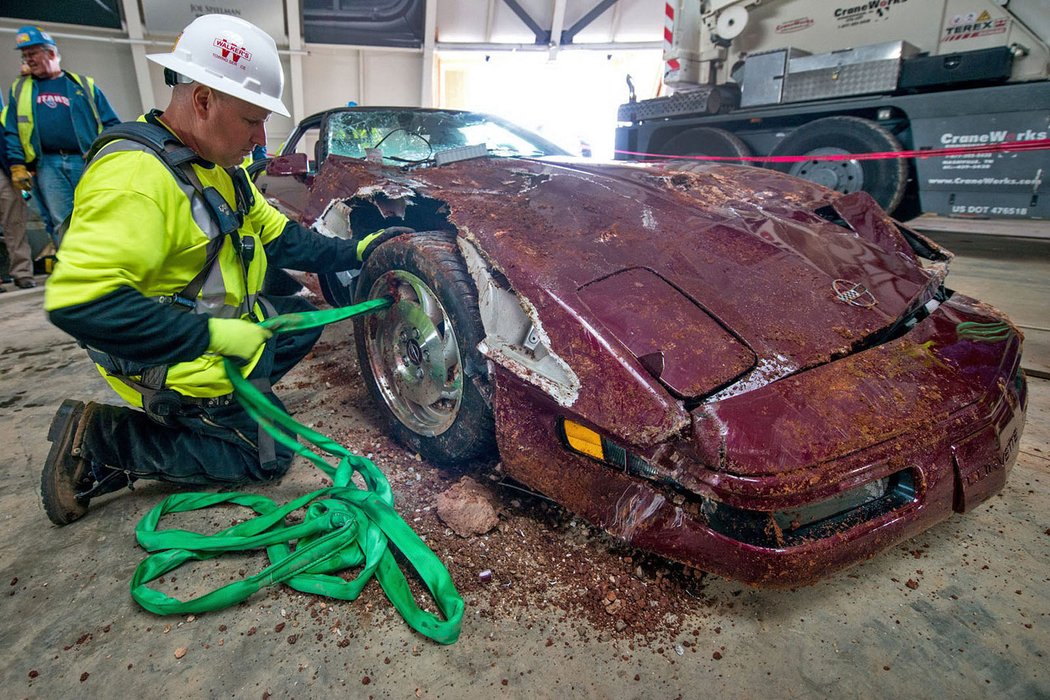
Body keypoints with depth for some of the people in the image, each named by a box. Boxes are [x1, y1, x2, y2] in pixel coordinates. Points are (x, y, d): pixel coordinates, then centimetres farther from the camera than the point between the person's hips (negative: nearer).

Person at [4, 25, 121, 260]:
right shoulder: (20, 89, 18)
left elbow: (111, 124, 6)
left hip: (86, 161, -2)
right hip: (48, 166, 2)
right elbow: (12, 132, 14)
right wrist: (17, 165, 2)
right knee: (62, 223, -1)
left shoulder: (83, 85, 13)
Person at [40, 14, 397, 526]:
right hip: (175, 361, -9)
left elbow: (275, 233, 11)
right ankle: (100, 442, 1)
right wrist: (216, 336, -32)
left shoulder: (218, 167, 2)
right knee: (269, 455, -1)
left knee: (303, 320, 20)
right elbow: (78, 300, -33)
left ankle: (206, 404, 13)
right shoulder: (135, 175, -28)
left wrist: (353, 252, 2)